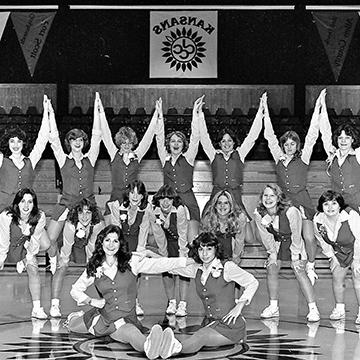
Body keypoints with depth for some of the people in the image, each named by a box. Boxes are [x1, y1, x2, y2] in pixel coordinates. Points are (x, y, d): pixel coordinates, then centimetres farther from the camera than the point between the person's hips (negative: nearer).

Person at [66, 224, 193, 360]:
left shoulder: (131, 261, 0)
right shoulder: (94, 268, 4)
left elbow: (159, 264, -5)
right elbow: (75, 290, 15)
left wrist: (191, 261, -10)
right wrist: (91, 301, -3)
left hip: (127, 318, -5)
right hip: (104, 317, 5)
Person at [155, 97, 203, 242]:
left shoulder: (188, 158, 8)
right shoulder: (165, 159, 14)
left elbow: (195, 138, 0)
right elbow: (160, 139, 9)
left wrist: (196, 113, -6)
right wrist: (160, 116, 2)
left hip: (188, 202, -2)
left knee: (193, 242, -12)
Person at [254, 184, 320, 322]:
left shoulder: (291, 212, -34)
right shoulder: (258, 213, -19)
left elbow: (295, 235, -22)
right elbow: (265, 235, -4)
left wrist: (295, 256, -16)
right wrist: (272, 253, -1)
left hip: (294, 244, -5)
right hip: (277, 243, 5)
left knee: (300, 272, -14)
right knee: (271, 270, -4)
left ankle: (313, 309, -11)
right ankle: (274, 307, 8)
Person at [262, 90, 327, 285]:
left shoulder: (303, 158, 4)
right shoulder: (278, 158, 10)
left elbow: (311, 135, 0)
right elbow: (270, 136, 11)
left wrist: (317, 107, -3)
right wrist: (266, 110, 11)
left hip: (302, 201, -2)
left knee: (308, 238, -7)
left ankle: (310, 266, 11)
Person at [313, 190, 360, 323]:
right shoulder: (317, 220, -19)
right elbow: (322, 241, 1)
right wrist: (331, 257, 2)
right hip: (339, 252, 4)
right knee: (337, 277, 0)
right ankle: (339, 309, 15)